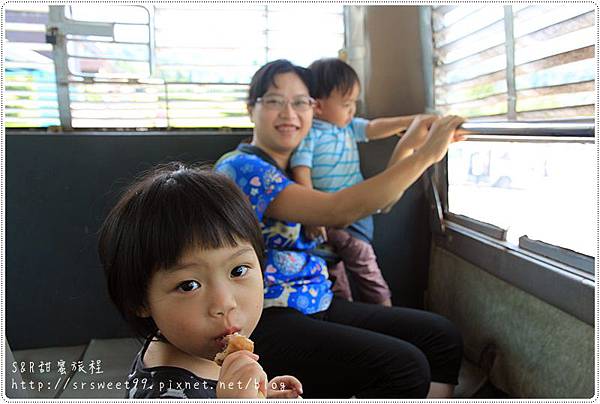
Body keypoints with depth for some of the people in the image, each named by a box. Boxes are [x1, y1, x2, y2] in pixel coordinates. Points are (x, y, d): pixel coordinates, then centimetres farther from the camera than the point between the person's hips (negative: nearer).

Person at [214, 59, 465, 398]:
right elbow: (336, 211, -27)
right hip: (266, 322, -8)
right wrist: (424, 155, -21)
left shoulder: (293, 170, 14)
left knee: (443, 337, -2)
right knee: (404, 366, -25)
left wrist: (406, 148, 5)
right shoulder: (240, 168, -13)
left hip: (320, 306, 9)